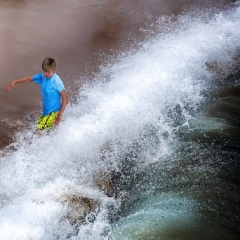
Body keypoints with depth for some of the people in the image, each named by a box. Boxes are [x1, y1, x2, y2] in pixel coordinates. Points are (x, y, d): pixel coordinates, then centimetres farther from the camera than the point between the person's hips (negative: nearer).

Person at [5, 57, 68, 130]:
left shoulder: (56, 81, -23)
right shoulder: (43, 76, -2)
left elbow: (65, 98, -21)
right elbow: (30, 79, 14)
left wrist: (60, 115, -22)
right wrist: (15, 82, 18)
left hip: (54, 111, -9)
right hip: (46, 111, 9)